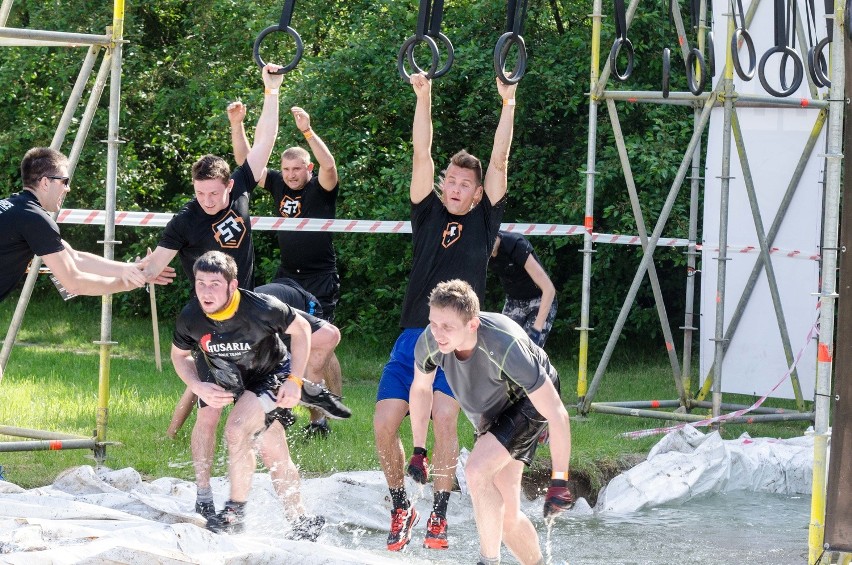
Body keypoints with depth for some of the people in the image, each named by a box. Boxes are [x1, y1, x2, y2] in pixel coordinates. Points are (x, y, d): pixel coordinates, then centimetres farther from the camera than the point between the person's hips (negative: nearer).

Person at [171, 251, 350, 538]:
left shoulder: (261, 309, -33)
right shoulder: (190, 319, -21)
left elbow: (301, 329, -15)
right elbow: (179, 355, 0)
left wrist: (294, 380, -19)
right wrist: (199, 388, -17)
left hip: (274, 374, -5)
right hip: (237, 383, 5)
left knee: (236, 430, -26)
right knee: (275, 456, 8)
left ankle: (235, 513, -14)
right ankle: (302, 523, 22)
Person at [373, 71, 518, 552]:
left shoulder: (484, 221, 10)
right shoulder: (429, 215, 14)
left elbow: (500, 163, 4)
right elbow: (422, 156, 7)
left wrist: (509, 103, 1)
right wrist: (424, 98, 2)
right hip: (414, 333, 2)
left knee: (444, 416, -22)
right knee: (384, 422, -10)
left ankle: (439, 516, -11)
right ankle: (401, 508, 10)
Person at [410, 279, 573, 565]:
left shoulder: (506, 348, -41)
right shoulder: (430, 341, -26)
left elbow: (557, 414, -36)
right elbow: (420, 388, 0)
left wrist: (559, 481, -36)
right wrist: (419, 451, 1)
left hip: (528, 404, -6)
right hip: (490, 414, 6)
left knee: (477, 470, -28)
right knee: (504, 515, 6)